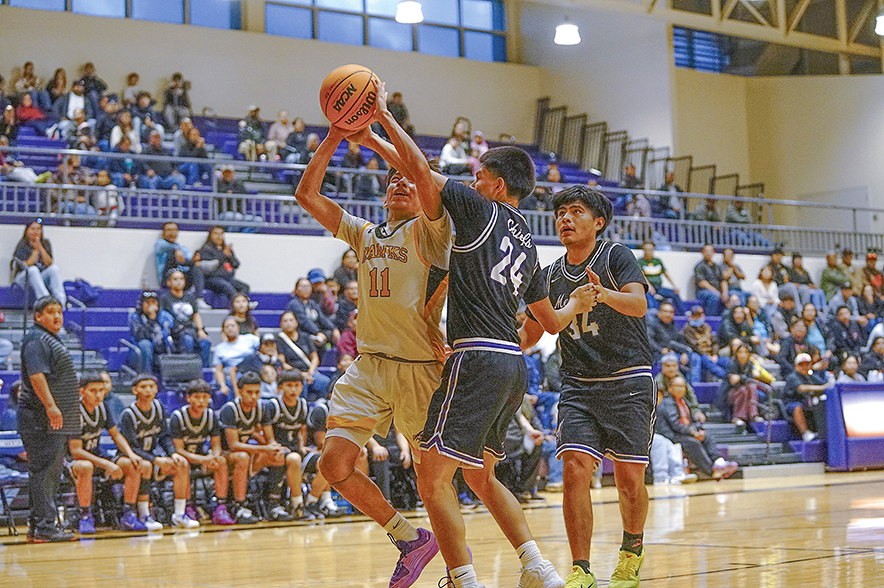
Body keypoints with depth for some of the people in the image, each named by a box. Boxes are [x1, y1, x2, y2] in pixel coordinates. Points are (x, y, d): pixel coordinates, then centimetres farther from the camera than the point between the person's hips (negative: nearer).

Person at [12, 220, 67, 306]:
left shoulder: (45, 243, 8)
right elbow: (26, 266, -16)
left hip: (42, 277, 4)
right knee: (33, 269, -35)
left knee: (54, 268, -24)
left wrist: (41, 248, -14)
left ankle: (61, 301, -35)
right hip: (23, 277, -4)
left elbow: (49, 263, -5)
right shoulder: (22, 245, -4)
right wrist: (36, 250, -17)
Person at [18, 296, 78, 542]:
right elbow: (36, 375, -20)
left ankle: (36, 526, 14)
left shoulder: (51, 340, 23)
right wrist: (50, 406, -27)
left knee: (51, 472, 10)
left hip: (56, 420, 11)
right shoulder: (36, 340, -9)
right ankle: (44, 527, -13)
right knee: (43, 470, -12)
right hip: (41, 420, -11)